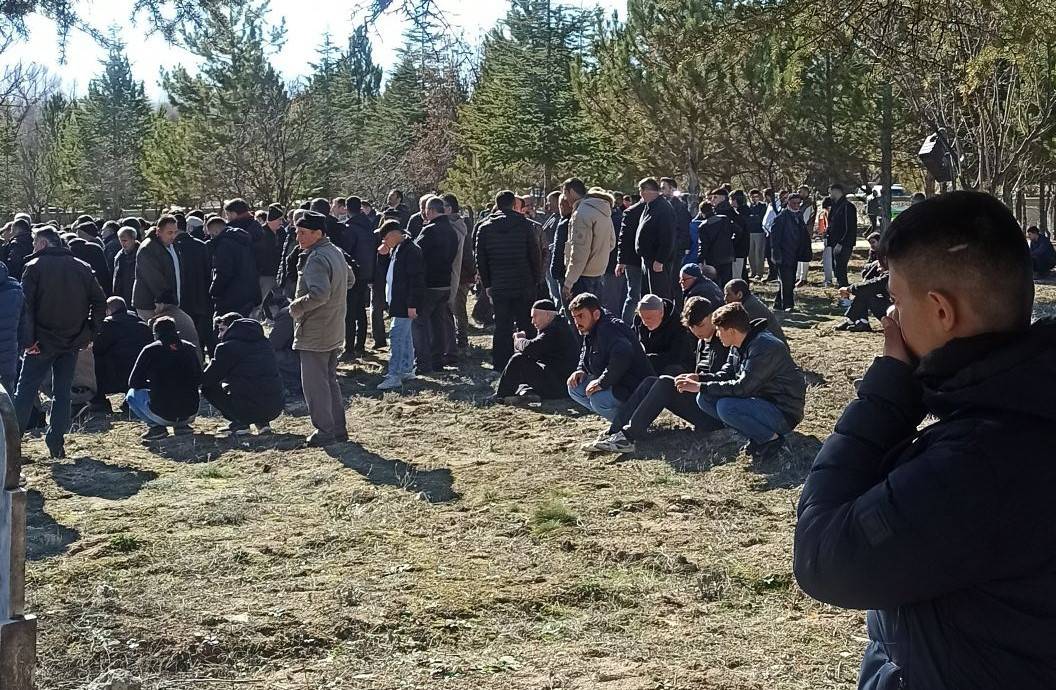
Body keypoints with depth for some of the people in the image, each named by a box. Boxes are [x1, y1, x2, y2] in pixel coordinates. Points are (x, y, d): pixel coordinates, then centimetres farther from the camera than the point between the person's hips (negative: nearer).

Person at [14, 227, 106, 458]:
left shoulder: (34, 267, -5)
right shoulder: (82, 267, 7)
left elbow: (26, 306, -12)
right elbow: (100, 301, 5)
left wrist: (28, 340, -11)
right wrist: (90, 333, 7)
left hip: (43, 342, -3)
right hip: (73, 343, 3)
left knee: (25, 390, 5)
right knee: (63, 392, 8)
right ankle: (56, 443, 4)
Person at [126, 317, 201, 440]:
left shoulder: (150, 350, -2)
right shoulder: (190, 348, 6)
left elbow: (133, 382, 6)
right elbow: (198, 380, 16)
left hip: (162, 415, -3)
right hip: (190, 414, 3)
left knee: (132, 395, 24)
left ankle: (156, 426, 4)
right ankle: (182, 424, 13)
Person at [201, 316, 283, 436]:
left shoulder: (227, 347, -1)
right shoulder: (264, 343, 17)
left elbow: (209, 378, 7)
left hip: (247, 408, -6)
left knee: (208, 388, 15)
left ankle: (239, 423, 3)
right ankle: (262, 423, 16)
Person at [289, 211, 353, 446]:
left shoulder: (316, 259, -21)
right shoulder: (336, 253, 10)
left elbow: (319, 294, -32)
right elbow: (350, 279, 24)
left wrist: (296, 307, -18)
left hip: (314, 333, -10)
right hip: (334, 331, 10)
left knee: (314, 383, -1)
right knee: (330, 380, 17)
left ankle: (324, 431, 2)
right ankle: (338, 429, 22)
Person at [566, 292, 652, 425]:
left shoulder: (609, 328, -21)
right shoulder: (591, 332, 13)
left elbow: (622, 356, -38)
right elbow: (585, 353, 32)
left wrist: (602, 382, -32)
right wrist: (580, 370, 9)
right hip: (615, 384, 11)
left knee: (598, 399, -34)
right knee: (575, 387, 6)